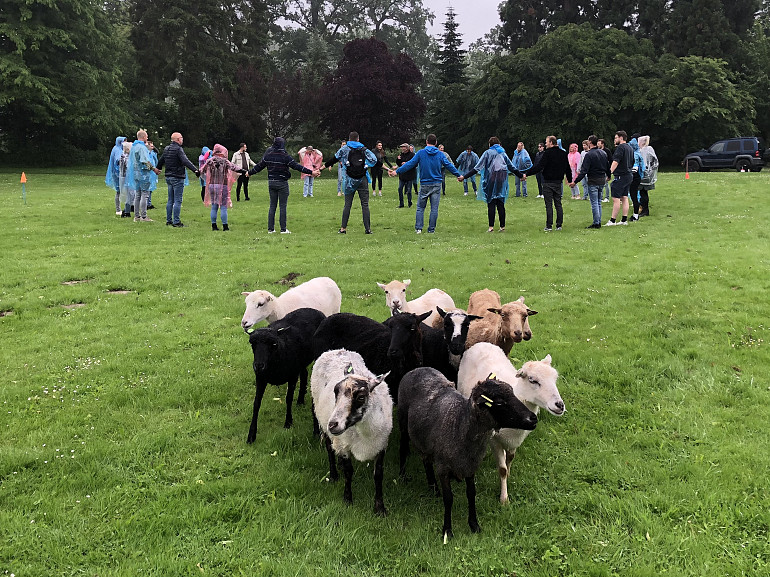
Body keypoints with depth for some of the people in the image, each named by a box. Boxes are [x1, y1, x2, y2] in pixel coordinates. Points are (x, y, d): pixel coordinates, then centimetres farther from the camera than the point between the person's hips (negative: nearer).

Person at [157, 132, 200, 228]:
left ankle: (168, 220, 18)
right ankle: (176, 222, -5)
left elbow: (160, 161, 24)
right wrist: (195, 170, -35)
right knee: (177, 201, -5)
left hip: (168, 177, 8)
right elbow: (185, 161, -27)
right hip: (177, 178, -8)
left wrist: (158, 169, 43)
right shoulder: (178, 149, -14)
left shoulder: (166, 149, 11)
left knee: (170, 200, 14)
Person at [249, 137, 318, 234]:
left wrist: (249, 173, 30)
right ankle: (283, 229, 2)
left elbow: (259, 166, 13)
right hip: (282, 183, -4)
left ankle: (270, 229, 11)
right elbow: (297, 166, -14)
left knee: (272, 206, 11)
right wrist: (311, 172, -12)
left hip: (271, 182, 5)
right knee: (283, 206, 1)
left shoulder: (268, 155, 2)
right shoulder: (285, 156, -12)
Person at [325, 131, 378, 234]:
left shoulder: (344, 149, 3)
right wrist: (365, 166, 8)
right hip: (362, 180, 0)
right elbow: (374, 159, -2)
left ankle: (343, 228, 4)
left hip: (350, 180, 0)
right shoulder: (364, 149, 4)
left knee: (347, 205, 6)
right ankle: (367, 228, -1)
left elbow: (335, 158, 10)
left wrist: (326, 165, 24)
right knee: (365, 205, 2)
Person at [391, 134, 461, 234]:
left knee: (420, 207, 9)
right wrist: (459, 175, 19)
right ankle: (431, 229, 6)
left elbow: (410, 164, -4)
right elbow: (449, 165, 6)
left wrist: (397, 171, 3)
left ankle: (418, 228, 2)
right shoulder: (440, 154, 2)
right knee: (434, 208, 5)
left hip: (424, 184, -1)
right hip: (436, 184, 1)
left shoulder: (421, 153, -3)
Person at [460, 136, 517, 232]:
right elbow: (512, 167, 23)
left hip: (491, 179, -4)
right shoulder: (503, 153, 16)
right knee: (501, 203, 8)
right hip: (502, 180, 4)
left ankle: (491, 226, -7)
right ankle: (502, 226, 7)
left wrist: (464, 176, -6)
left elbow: (477, 167, -5)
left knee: (491, 203, -2)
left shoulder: (488, 152, 2)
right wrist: (521, 175, 37)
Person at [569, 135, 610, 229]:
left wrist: (575, 182, -21)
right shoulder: (603, 153, 9)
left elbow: (584, 171, -21)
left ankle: (596, 223, -2)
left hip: (593, 181, -7)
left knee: (594, 203, -3)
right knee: (599, 202, 14)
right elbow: (608, 166, 19)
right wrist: (608, 176, 38)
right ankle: (599, 222, 17)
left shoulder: (589, 154, -15)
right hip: (602, 180, 7)